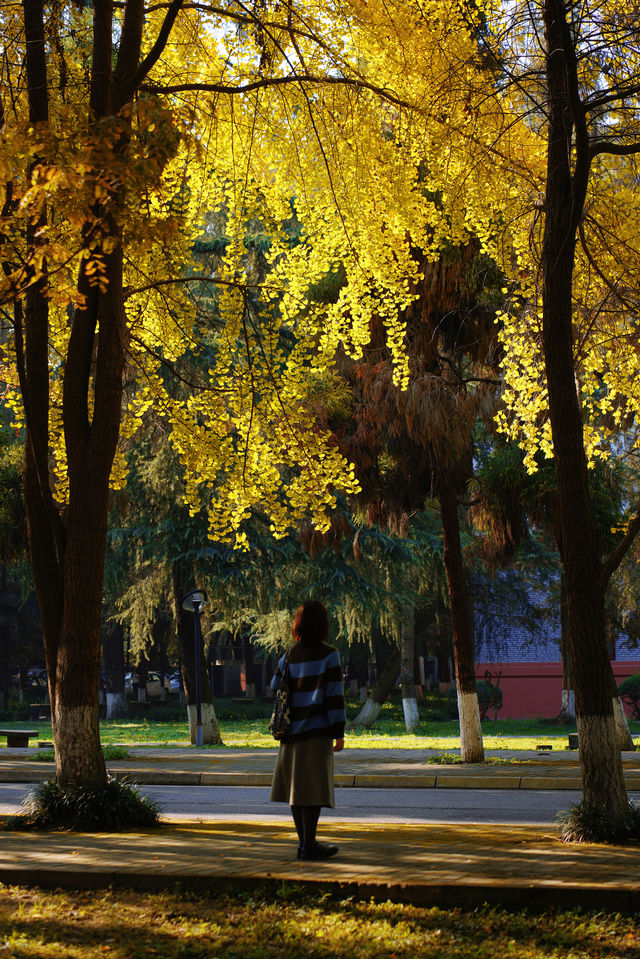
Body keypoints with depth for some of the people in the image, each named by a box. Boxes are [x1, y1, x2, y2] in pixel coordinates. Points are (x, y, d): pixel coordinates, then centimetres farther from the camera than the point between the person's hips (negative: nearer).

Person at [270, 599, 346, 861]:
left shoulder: (289, 656, 6)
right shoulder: (328, 655, -8)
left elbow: (275, 689, 11)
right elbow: (334, 695, -10)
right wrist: (339, 732, -7)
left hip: (292, 730, 5)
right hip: (317, 731, -5)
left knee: (297, 787, 10)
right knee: (313, 788, -3)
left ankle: (304, 841, 18)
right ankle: (309, 844, -2)